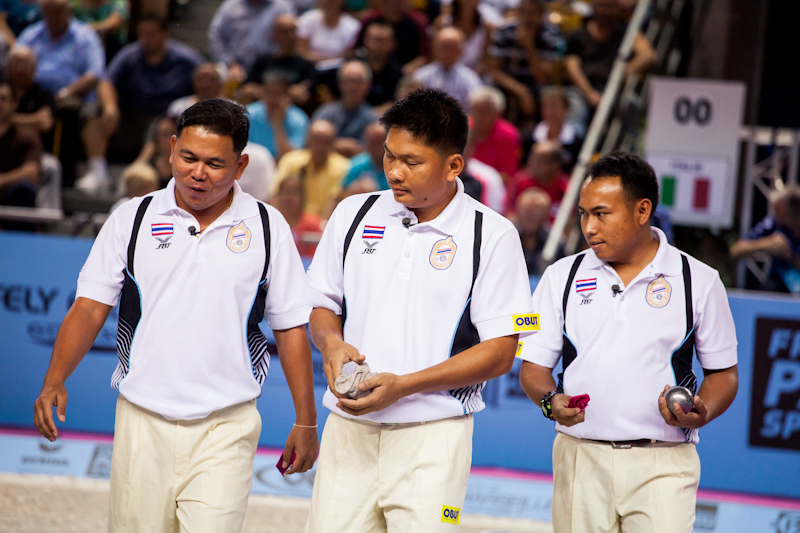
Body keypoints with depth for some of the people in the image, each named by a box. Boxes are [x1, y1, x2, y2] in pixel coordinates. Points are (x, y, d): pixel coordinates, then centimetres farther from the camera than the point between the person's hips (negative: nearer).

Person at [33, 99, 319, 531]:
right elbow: (90, 308, 2)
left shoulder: (267, 228, 4)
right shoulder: (131, 220, 5)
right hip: (142, 421, 1)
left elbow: (290, 328, 7)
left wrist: (305, 422, 6)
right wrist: (55, 381, -12)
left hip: (226, 429, -1)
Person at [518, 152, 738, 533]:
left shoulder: (699, 282, 4)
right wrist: (551, 401, -12)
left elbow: (723, 373, 10)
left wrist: (701, 413, -11)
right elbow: (533, 366, 10)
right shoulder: (562, 277, 9)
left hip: (663, 462, -2)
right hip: (581, 457, 2)